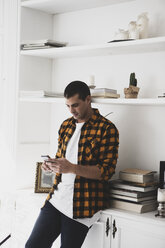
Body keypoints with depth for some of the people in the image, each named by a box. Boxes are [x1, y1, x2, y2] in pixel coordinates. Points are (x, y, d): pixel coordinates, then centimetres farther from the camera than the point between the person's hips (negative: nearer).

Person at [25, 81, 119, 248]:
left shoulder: (107, 129, -8)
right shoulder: (66, 125, 13)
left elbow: (107, 171, -13)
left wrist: (72, 168, -24)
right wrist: (51, 165, -1)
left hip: (82, 204, -6)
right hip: (56, 198, 6)